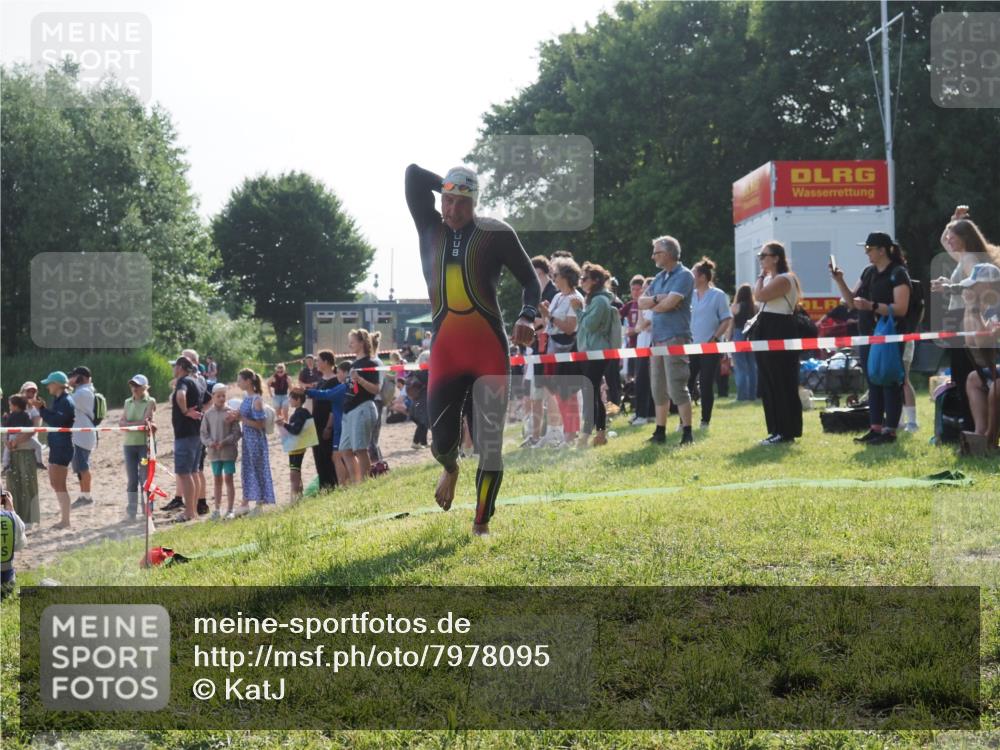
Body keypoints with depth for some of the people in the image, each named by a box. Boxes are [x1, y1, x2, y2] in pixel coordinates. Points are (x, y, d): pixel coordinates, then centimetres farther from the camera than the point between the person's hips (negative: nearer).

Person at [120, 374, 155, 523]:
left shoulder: (150, 402, 0)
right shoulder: (128, 402, 13)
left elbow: (147, 419, -12)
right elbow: (121, 423, 1)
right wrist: (138, 423, -12)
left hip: (145, 443, -4)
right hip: (129, 444, 4)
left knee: (145, 478, -4)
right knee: (131, 480, 6)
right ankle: (131, 513, 10)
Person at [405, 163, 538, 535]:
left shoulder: (496, 233, 0)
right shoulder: (431, 228, 9)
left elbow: (530, 280, 4)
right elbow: (414, 174, 5)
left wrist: (527, 316, -13)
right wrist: (449, 188, 8)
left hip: (490, 350, -2)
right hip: (446, 349, 2)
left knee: (490, 441, -2)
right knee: (442, 439, -3)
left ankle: (482, 523, 9)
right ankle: (450, 469, 34)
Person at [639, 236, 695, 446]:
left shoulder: (684, 276, -7)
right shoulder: (659, 277, 17)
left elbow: (669, 303, -19)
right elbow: (641, 302, 10)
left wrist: (652, 305, -1)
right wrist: (657, 299, -8)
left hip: (676, 338, -8)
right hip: (657, 338, 8)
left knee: (677, 388, -11)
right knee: (658, 389, 10)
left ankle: (687, 433, -8)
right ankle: (660, 432, 16)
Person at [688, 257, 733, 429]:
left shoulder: (718, 295, -4)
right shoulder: (691, 295, 10)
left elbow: (727, 320, -6)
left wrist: (714, 338, -14)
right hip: (691, 346, 4)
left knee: (706, 385, -1)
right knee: (686, 383, 0)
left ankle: (705, 420, 8)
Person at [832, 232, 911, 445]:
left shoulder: (898, 274, -11)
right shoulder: (869, 272, 13)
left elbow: (901, 308, -20)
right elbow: (852, 300, 18)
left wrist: (871, 306, -28)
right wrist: (839, 281, 3)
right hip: (869, 335, 8)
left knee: (890, 382, -5)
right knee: (873, 381, 10)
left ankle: (890, 430, -3)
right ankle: (875, 428, 15)